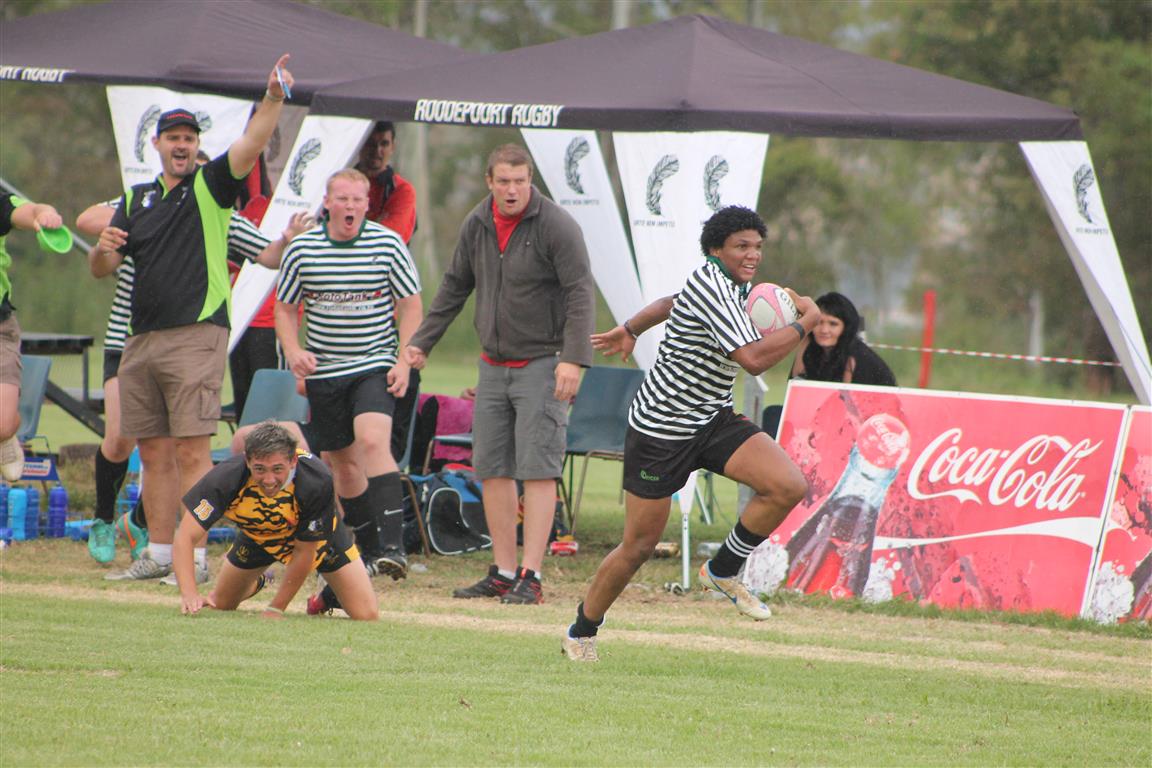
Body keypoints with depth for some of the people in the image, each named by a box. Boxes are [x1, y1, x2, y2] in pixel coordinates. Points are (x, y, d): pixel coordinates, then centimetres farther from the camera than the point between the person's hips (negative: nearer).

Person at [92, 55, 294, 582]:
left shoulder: (211, 187, 4)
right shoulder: (136, 199, 19)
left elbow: (252, 144, -12)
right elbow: (101, 268, 17)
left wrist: (273, 99, -28)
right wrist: (105, 248, -6)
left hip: (196, 335, -6)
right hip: (141, 341, 6)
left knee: (191, 449, -10)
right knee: (153, 452, 8)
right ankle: (159, 553, 14)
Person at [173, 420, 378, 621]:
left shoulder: (317, 481, -40)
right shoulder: (226, 478, -39)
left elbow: (304, 552, -28)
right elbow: (184, 537, -41)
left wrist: (275, 610, -26)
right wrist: (189, 594, -56)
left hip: (319, 535, -1)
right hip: (256, 535, 2)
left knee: (366, 616, -10)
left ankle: (330, 595, 26)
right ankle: (256, 583, 45)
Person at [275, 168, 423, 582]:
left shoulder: (389, 245, -3)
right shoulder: (302, 248, 1)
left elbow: (410, 306, 3)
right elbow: (285, 307, 11)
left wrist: (404, 362, -6)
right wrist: (293, 351, -7)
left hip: (375, 365, -3)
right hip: (323, 372, 3)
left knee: (373, 442, -24)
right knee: (342, 461, 7)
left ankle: (393, 545, -30)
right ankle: (369, 549, 22)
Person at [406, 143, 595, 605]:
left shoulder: (555, 226, -12)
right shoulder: (477, 225, 7)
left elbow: (580, 294, -16)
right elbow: (455, 286, 19)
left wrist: (573, 358, -26)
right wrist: (422, 341, 18)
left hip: (542, 364, -7)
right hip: (493, 365, 7)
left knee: (537, 471, -10)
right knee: (492, 469, 6)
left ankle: (530, 577, -12)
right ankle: (503, 572, 12)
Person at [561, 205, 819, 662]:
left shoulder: (732, 286, 6)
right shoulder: (710, 283, -23)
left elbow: (673, 303, 27)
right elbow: (753, 359, -32)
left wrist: (631, 329, 42)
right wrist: (805, 322, -20)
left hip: (713, 419, 8)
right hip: (661, 431, -8)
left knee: (789, 486, -16)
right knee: (639, 546, 1)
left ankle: (722, 571, 5)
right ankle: (582, 632, 24)